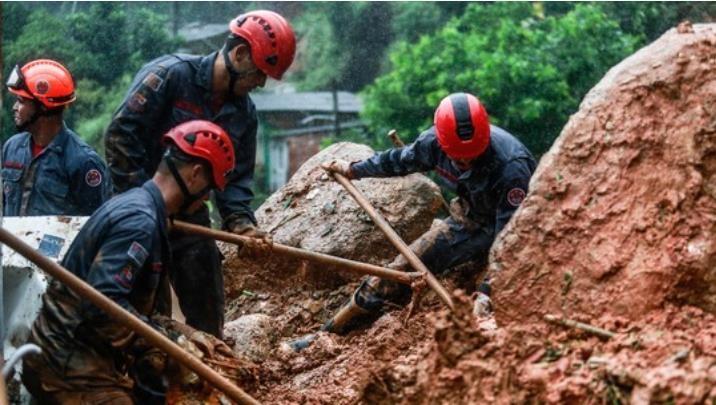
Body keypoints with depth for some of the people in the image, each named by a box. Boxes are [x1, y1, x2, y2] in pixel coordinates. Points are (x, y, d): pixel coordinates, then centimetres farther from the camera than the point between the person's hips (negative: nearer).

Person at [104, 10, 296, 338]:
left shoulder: (244, 113, 4)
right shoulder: (170, 75, -16)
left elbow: (236, 177, 4)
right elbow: (120, 135, -19)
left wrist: (241, 223, -16)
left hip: (189, 214, 7)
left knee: (207, 311, 8)